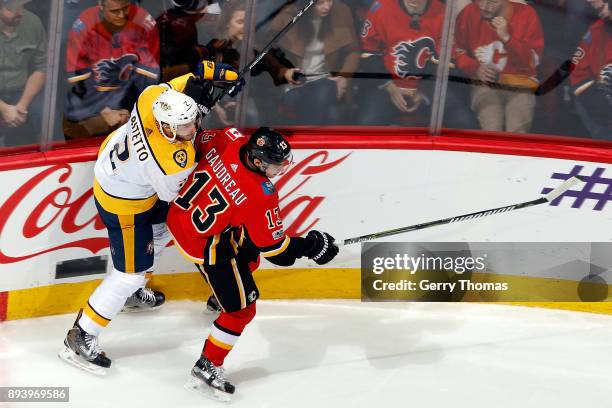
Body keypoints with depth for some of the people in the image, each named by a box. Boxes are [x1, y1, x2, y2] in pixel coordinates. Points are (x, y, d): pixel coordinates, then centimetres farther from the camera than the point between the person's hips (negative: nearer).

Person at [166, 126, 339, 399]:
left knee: (249, 255, 32)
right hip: (205, 245, -8)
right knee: (241, 309, 4)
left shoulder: (228, 139, -17)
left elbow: (199, 145, 6)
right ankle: (206, 367, 15)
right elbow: (274, 248, -19)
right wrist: (311, 246, -6)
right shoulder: (261, 196, -31)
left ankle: (222, 296, 57)